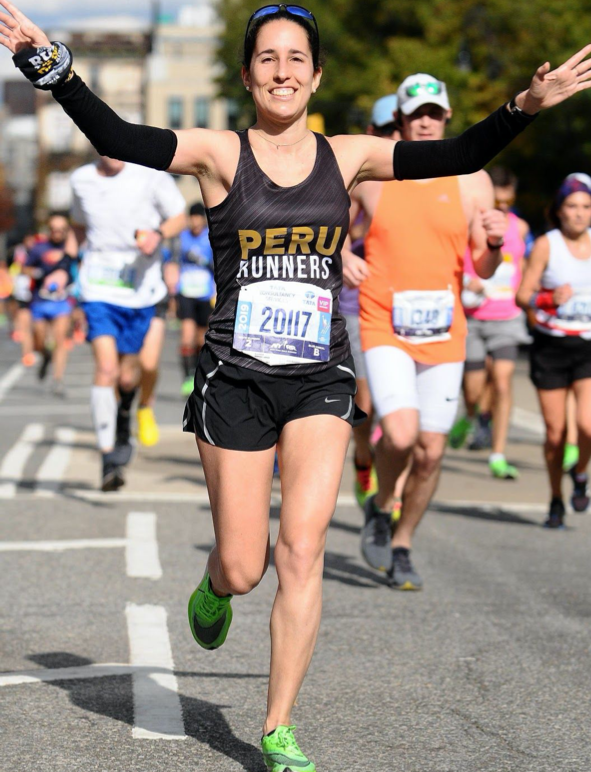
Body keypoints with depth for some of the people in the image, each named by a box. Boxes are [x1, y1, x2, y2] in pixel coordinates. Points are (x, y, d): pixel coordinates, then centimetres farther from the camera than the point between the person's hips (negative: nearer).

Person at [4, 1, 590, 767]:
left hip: (321, 380, 1)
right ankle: (213, 590, 44)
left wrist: (525, 108, -17)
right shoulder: (221, 154, -4)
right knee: (242, 570, 4)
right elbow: (118, 139, -18)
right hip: (236, 380, -1)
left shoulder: (347, 157, 4)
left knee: (302, 553, -8)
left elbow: (455, 156, -3)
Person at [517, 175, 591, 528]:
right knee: (555, 433, 2)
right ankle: (556, 499, 24)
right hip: (551, 346, -1)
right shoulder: (546, 245, -5)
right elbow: (522, 296, -7)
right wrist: (550, 299, -24)